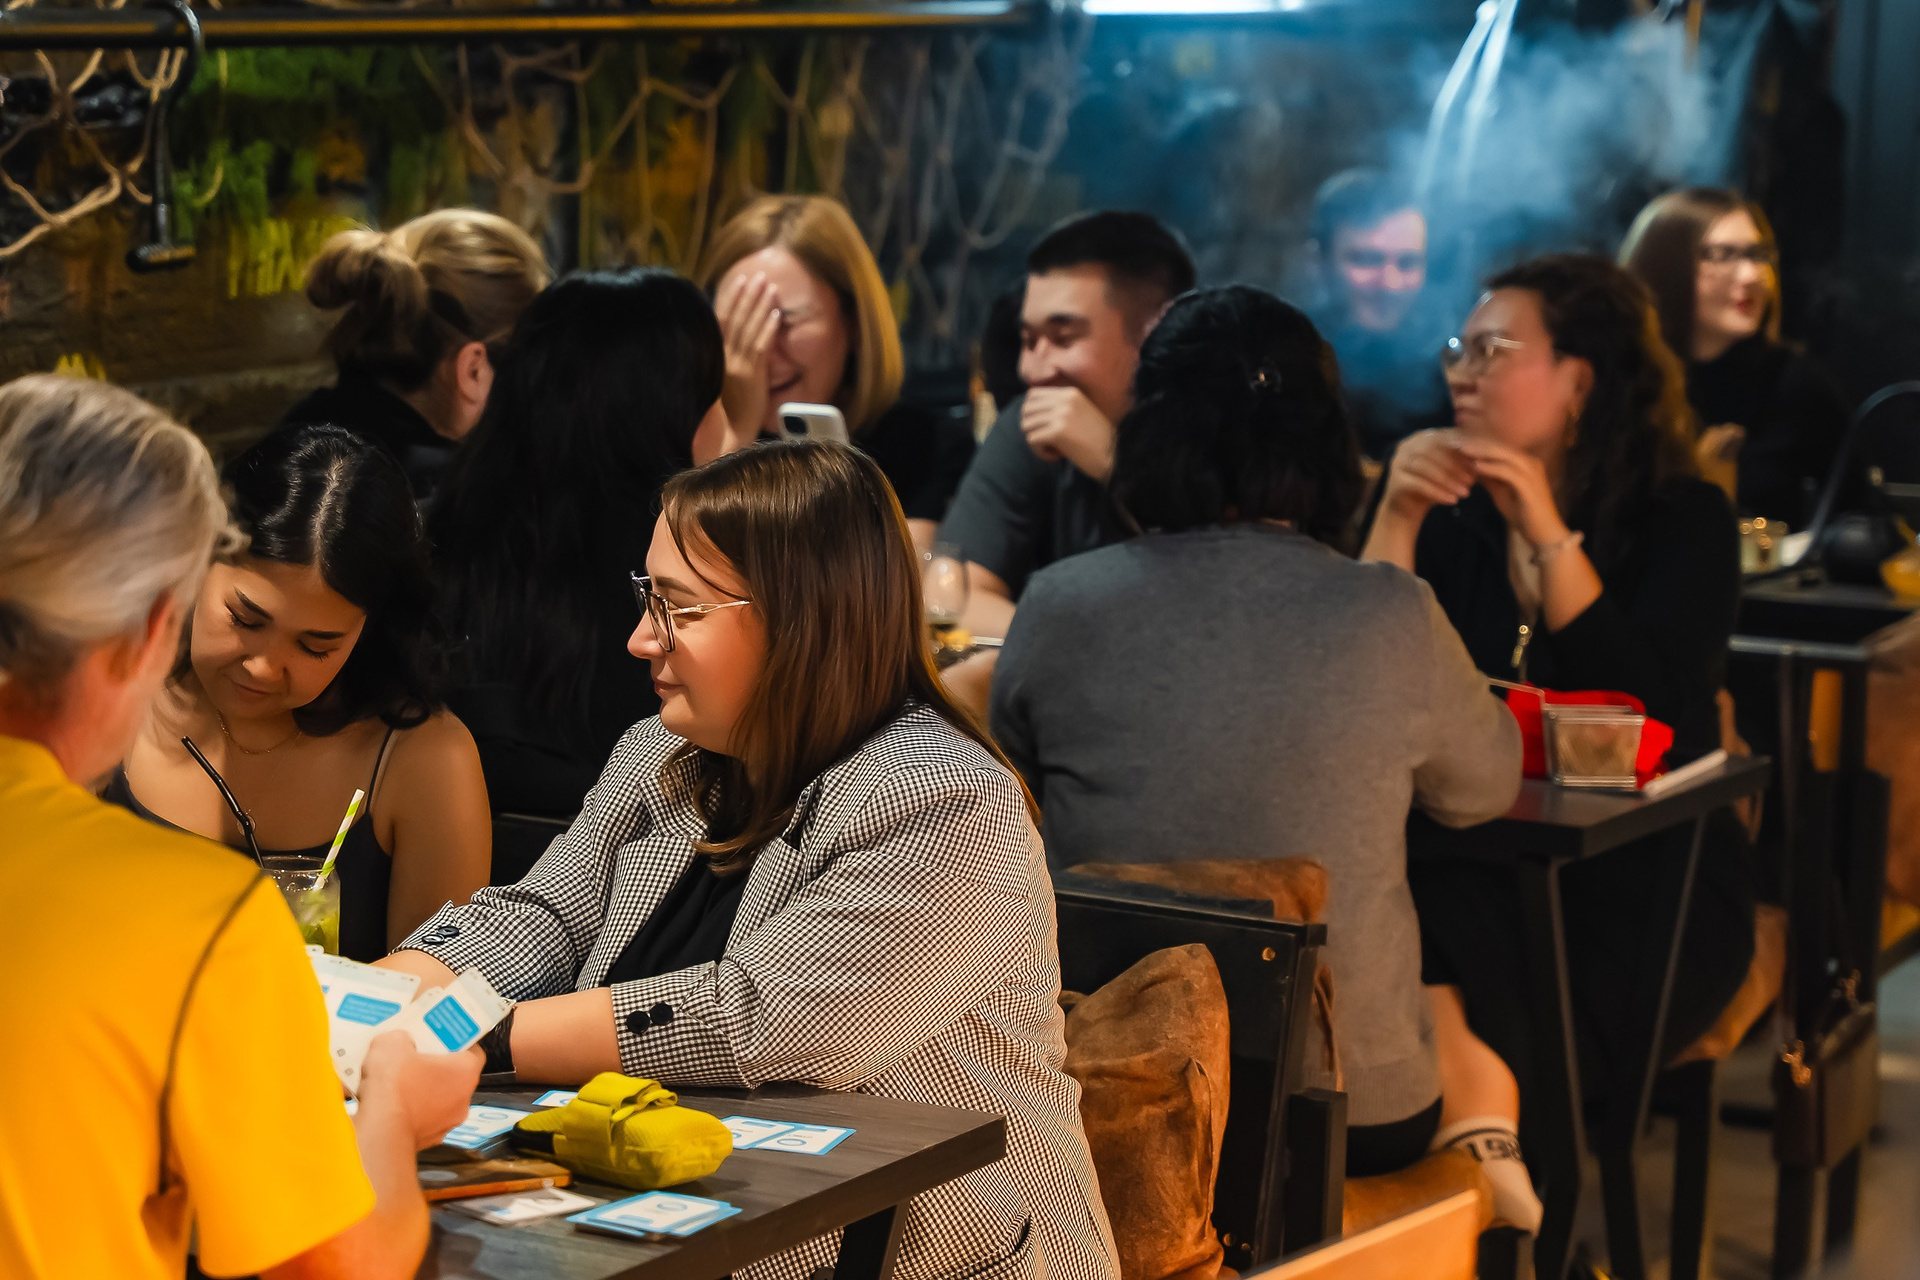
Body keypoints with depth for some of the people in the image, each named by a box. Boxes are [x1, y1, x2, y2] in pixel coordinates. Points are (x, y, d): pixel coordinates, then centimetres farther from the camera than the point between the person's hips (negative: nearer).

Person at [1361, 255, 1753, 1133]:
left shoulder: (1682, 520, 0)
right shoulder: (1454, 514, 10)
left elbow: (1653, 714, -16)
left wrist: (1548, 534, -19)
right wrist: (1396, 516, -10)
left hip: (1643, 875, -3)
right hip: (1473, 860, 3)